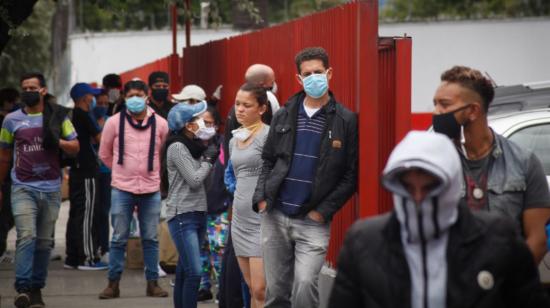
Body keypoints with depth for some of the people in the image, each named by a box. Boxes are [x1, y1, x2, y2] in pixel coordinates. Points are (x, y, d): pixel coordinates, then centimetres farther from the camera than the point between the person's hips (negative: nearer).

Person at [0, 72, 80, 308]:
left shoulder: (58, 117, 7)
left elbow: (75, 147, 7)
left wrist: (57, 141, -13)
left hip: (51, 189, 2)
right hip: (23, 188, -2)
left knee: (44, 241, 5)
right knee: (26, 236, -16)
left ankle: (36, 288, 13)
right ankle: (22, 288, -20)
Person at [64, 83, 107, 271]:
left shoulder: (72, 116, 13)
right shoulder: (83, 116, -13)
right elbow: (100, 138, -12)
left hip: (76, 170, 9)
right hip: (86, 172, -9)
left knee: (75, 214, 11)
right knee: (86, 215, -7)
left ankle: (72, 258, 14)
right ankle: (87, 258, -6)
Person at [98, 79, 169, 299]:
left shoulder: (160, 124, 1)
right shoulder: (115, 122, -1)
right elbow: (105, 154, 11)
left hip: (151, 189, 1)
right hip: (122, 189, -1)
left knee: (151, 239, 7)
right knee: (119, 239, 3)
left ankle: (152, 283, 14)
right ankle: (113, 284, 10)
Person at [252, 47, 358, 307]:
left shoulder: (346, 121, -3)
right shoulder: (284, 115, 8)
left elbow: (351, 175, -4)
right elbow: (268, 161, 15)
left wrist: (323, 211, -9)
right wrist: (261, 198, 0)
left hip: (313, 221, -4)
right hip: (275, 216, 4)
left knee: (305, 284, -19)